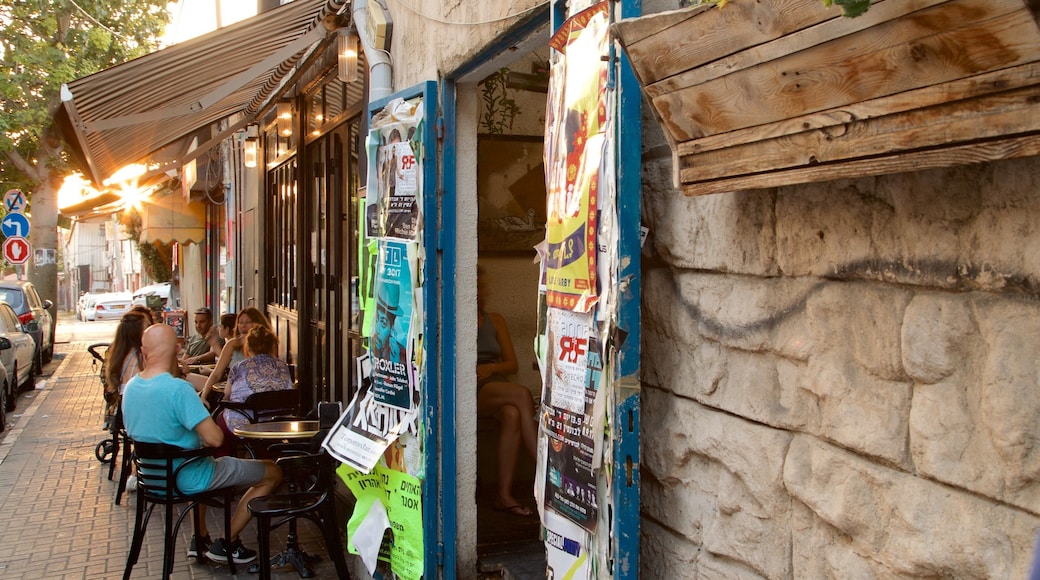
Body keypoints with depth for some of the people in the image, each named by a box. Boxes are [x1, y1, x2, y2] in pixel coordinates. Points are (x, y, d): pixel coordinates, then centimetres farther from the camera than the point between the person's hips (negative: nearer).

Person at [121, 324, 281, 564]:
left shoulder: (130, 387, -3)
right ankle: (227, 544, 9)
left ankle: (199, 538, 35)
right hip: (187, 480, -8)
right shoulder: (178, 388, -28)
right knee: (273, 472, 4)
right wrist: (203, 437, -7)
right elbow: (215, 439, -31)